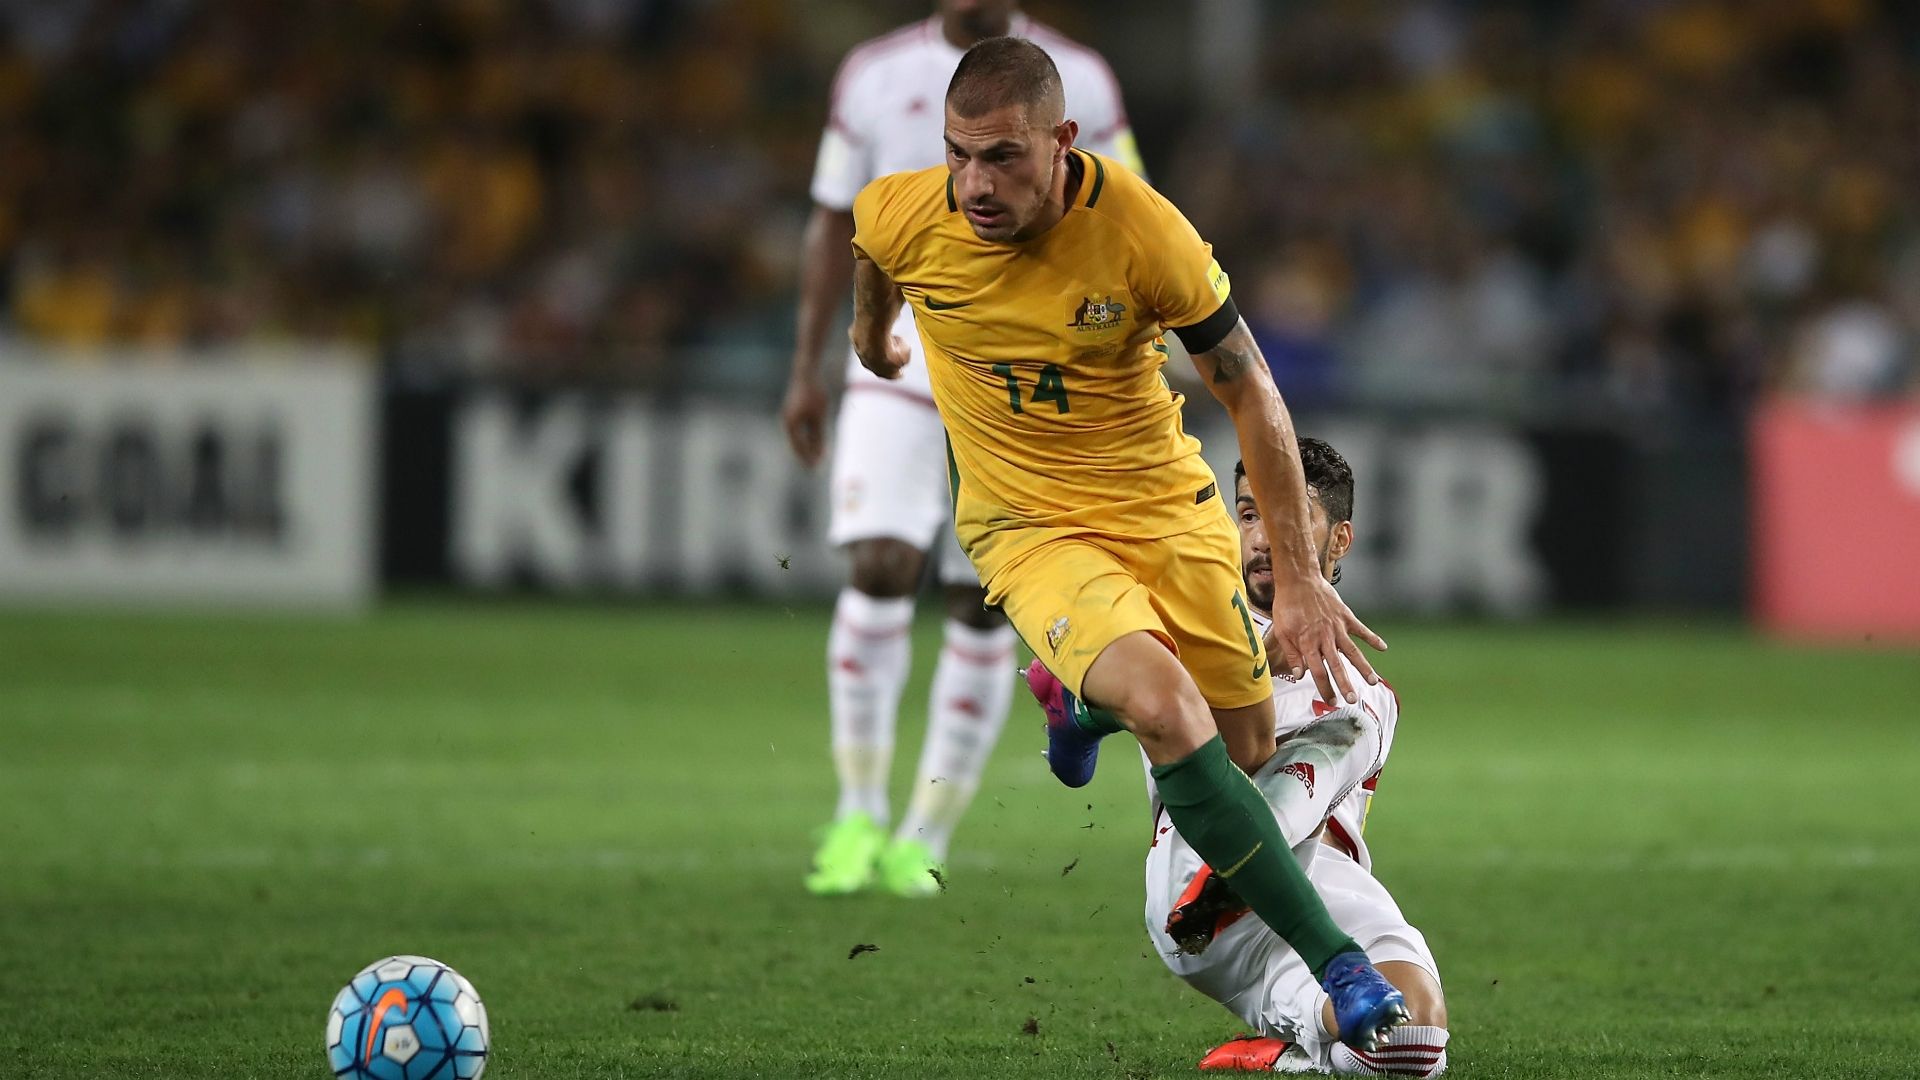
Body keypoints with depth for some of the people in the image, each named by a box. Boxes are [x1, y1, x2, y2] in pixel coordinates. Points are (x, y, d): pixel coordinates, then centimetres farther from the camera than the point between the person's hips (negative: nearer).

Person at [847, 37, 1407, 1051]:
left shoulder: (1143, 230, -23)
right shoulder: (907, 215, -19)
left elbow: (1251, 396, -11)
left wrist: (1298, 580, -12)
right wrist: (872, 330, 31)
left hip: (1166, 503, 1)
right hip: (1030, 529, -1)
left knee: (1246, 750, 9)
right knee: (1170, 715, -27)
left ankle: (1089, 700, 43)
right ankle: (1339, 967, -21)